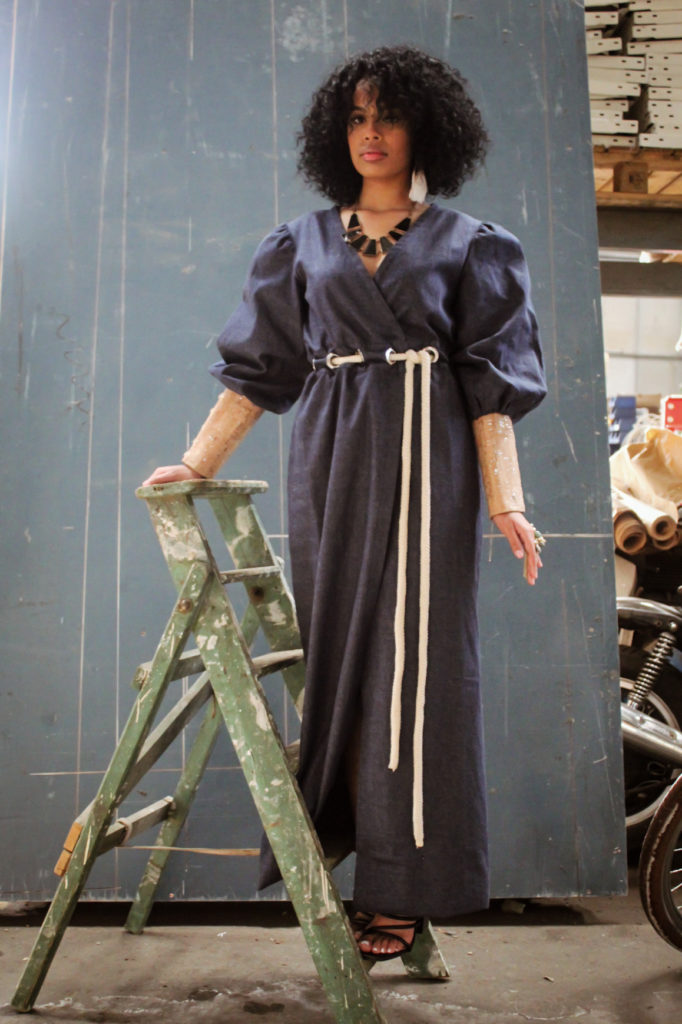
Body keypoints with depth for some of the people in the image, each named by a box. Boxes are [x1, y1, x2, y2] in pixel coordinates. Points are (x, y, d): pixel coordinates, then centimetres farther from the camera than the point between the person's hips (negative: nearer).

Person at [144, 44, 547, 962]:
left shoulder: (466, 244, 11)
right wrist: (198, 462, 5)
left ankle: (408, 883, 4)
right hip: (329, 456, 3)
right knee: (338, 645, 1)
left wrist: (505, 499, -7)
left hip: (423, 454, -2)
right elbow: (257, 366, 13)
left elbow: (489, 380, 3)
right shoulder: (305, 243, 16)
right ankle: (342, 839, 13)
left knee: (412, 649, -5)